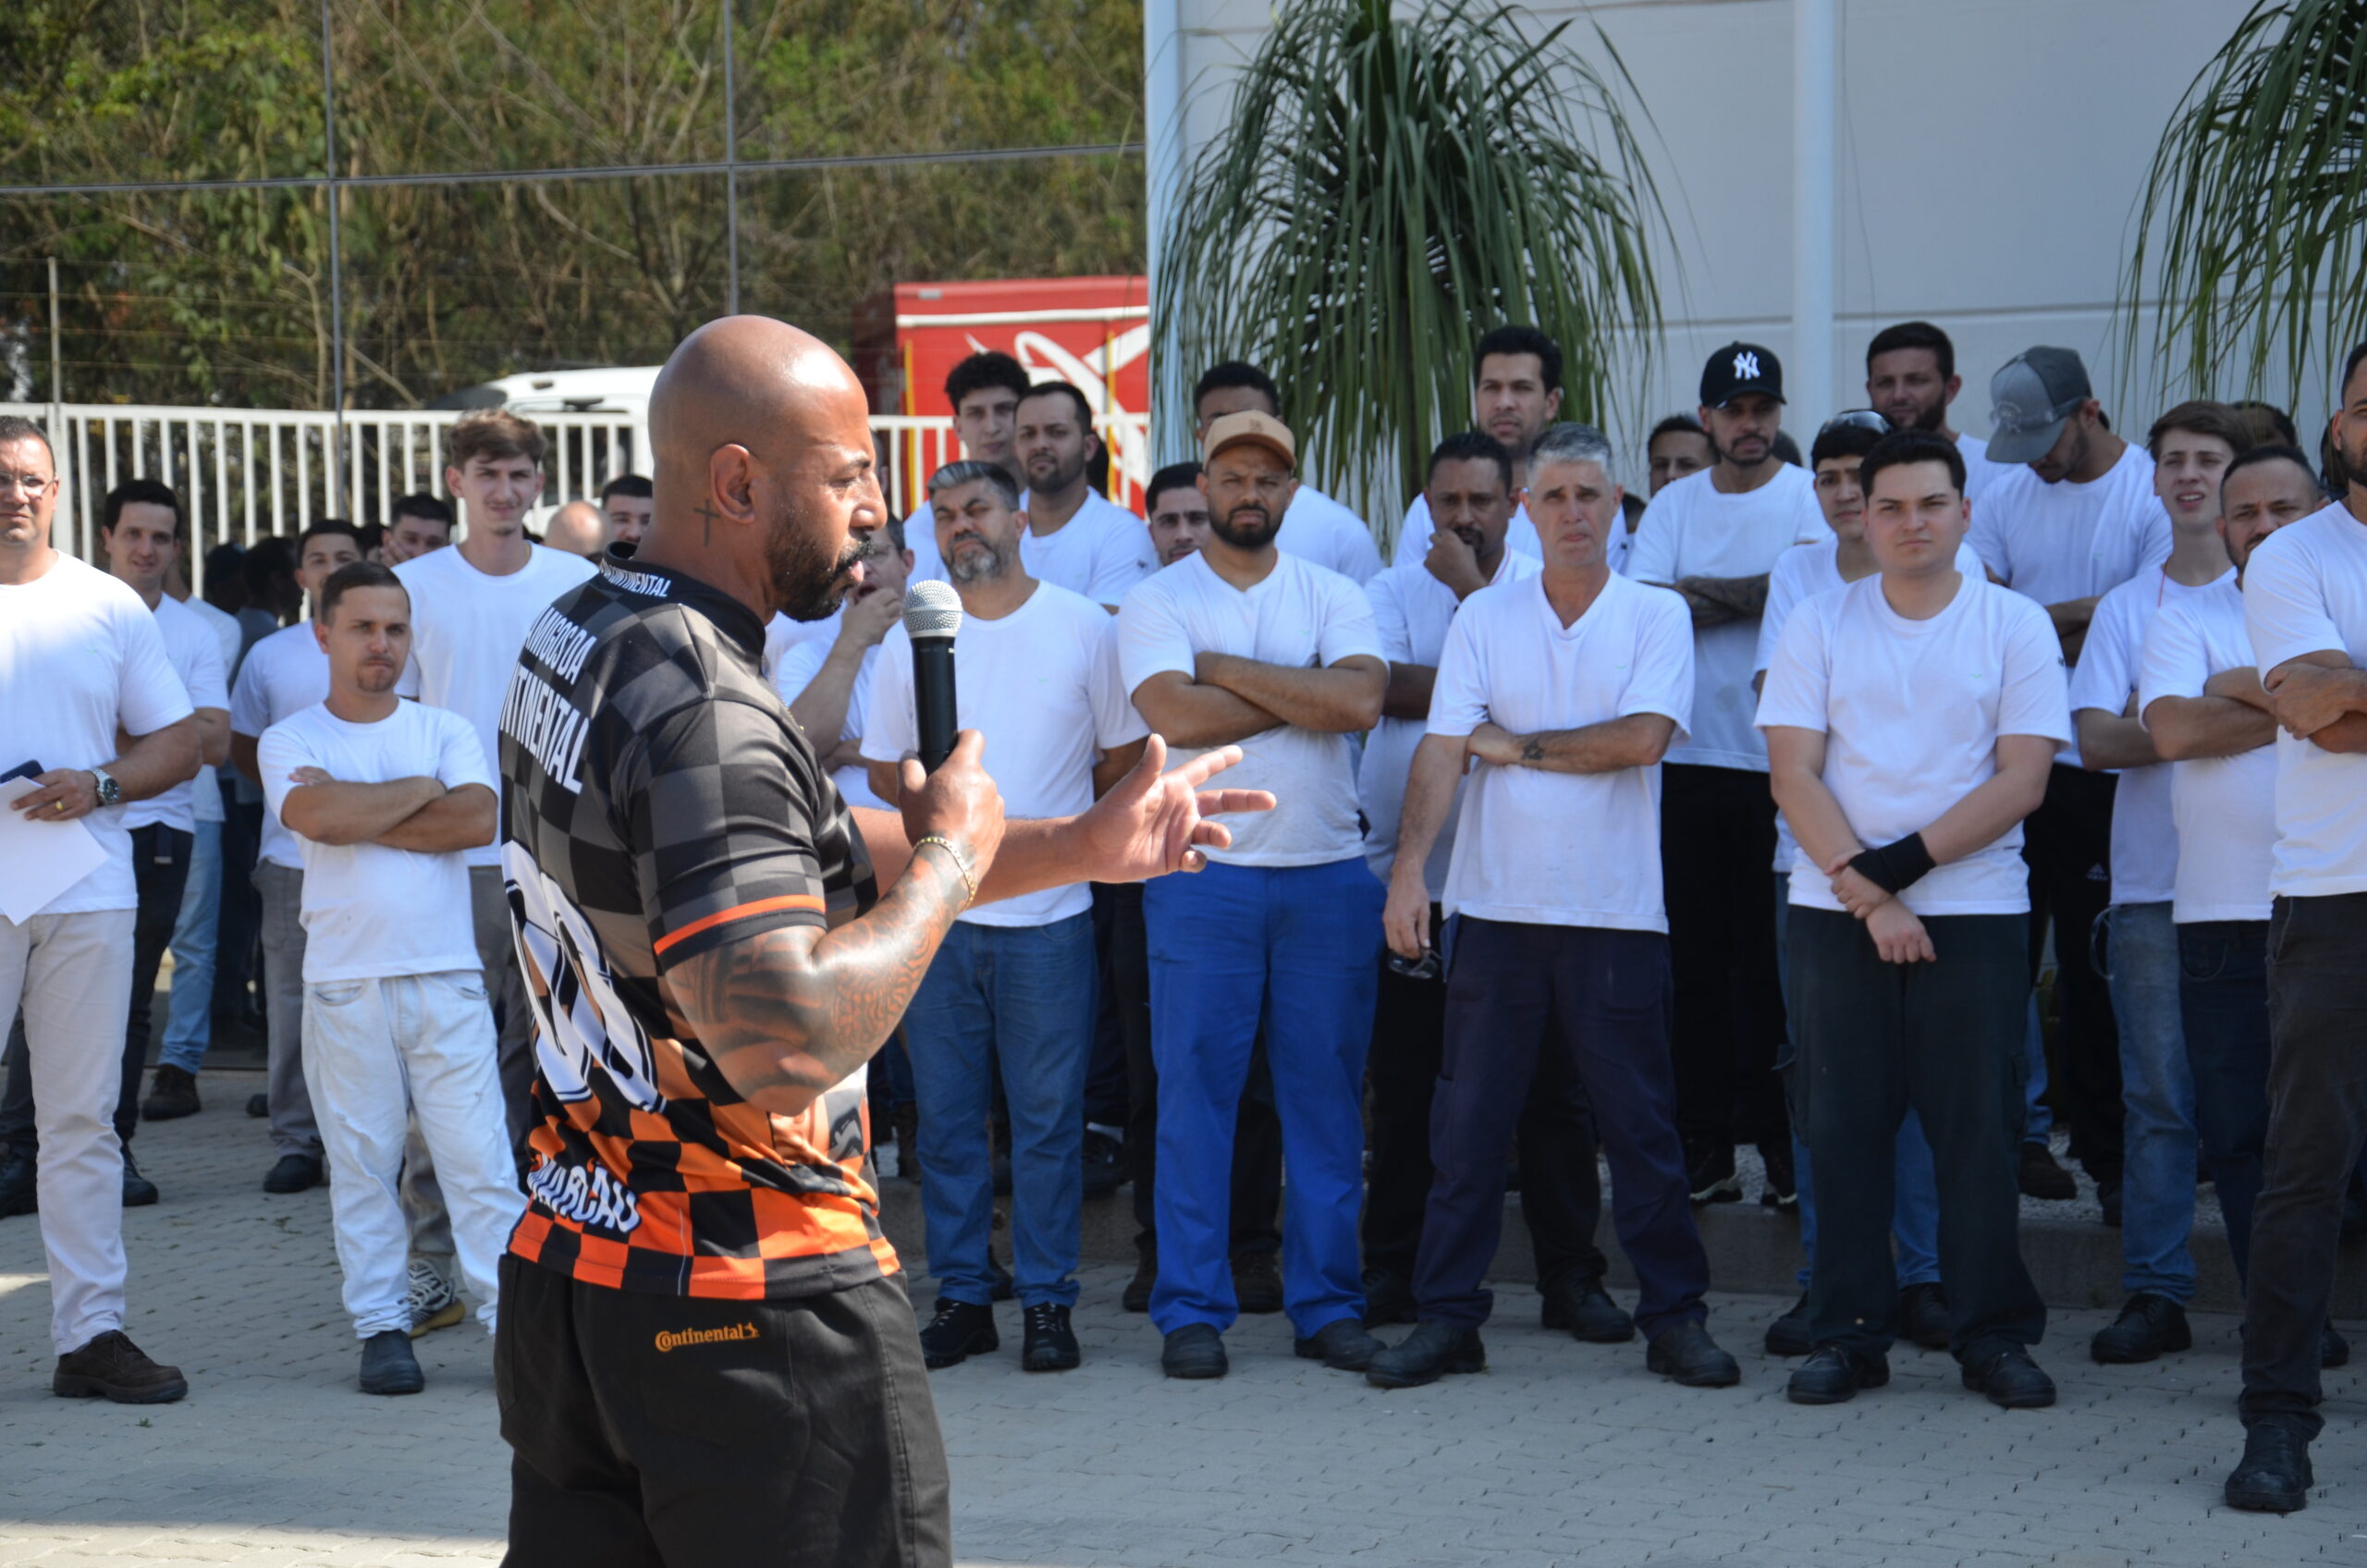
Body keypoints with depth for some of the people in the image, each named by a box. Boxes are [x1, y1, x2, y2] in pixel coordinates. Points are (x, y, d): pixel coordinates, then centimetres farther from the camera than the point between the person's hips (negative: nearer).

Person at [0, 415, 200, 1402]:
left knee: (84, 1118, 5)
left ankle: (91, 1331, 9)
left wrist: (98, 786, -8)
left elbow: (179, 745, 11)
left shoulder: (108, 607, 10)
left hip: (87, 894, 3)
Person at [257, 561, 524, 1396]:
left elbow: (479, 819, -8)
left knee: (478, 1156, -3)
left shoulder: (446, 730, 10)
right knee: (362, 1162, 3)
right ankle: (381, 1325, 10)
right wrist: (420, 789, -4)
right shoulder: (291, 741, 5)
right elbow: (319, 816, -16)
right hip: (345, 982, -1)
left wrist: (362, 817, -9)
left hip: (447, 977, 1)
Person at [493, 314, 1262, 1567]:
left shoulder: (572, 640, 9)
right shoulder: (704, 713, -23)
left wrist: (1083, 846, 15)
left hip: (567, 1272, 9)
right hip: (751, 1314, -9)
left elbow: (797, 857, 16)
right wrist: (952, 854, -16)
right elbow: (790, 1040, -31)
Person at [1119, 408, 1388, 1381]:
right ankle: (1192, 1309, 6)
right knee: (1195, 1091, -1)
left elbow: (1362, 700, -9)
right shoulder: (1157, 603, 3)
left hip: (1328, 877, 2)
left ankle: (1326, 1302, 13)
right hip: (1203, 875, -2)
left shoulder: (1333, 598, 9)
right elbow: (1176, 716, -14)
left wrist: (1229, 670, -9)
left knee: (1325, 1091, 5)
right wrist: (1305, 694, -8)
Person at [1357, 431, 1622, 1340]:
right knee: (1404, 1087, 7)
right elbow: (1386, 687, -10)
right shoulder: (1390, 592, 8)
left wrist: (1469, 589, -6)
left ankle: (1570, 1274, 6)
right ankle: (1394, 1269, 16)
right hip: (1407, 873, 1)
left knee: (1549, 1084, 0)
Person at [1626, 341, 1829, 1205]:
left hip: (1782, 761, -3)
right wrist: (1759, 591, -10)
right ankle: (1706, 1143, 11)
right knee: (1698, 957, 6)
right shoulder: (1675, 505, 11)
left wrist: (1697, 594, -11)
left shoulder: (1812, 496, 2)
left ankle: (1783, 1137, 4)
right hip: (1690, 760, 3)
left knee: (1781, 958, -2)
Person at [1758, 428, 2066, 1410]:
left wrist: (1906, 861, -13)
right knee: (1843, 1127, 2)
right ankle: (1849, 1333, 9)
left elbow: (2022, 781, -4)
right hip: (1837, 913, 1)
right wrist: (1867, 896, -11)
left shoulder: (2016, 627, 4)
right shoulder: (1818, 626, 6)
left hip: (1974, 910, -1)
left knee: (1978, 1128, -1)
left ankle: (1993, 1335, 7)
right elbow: (1793, 776, -1)